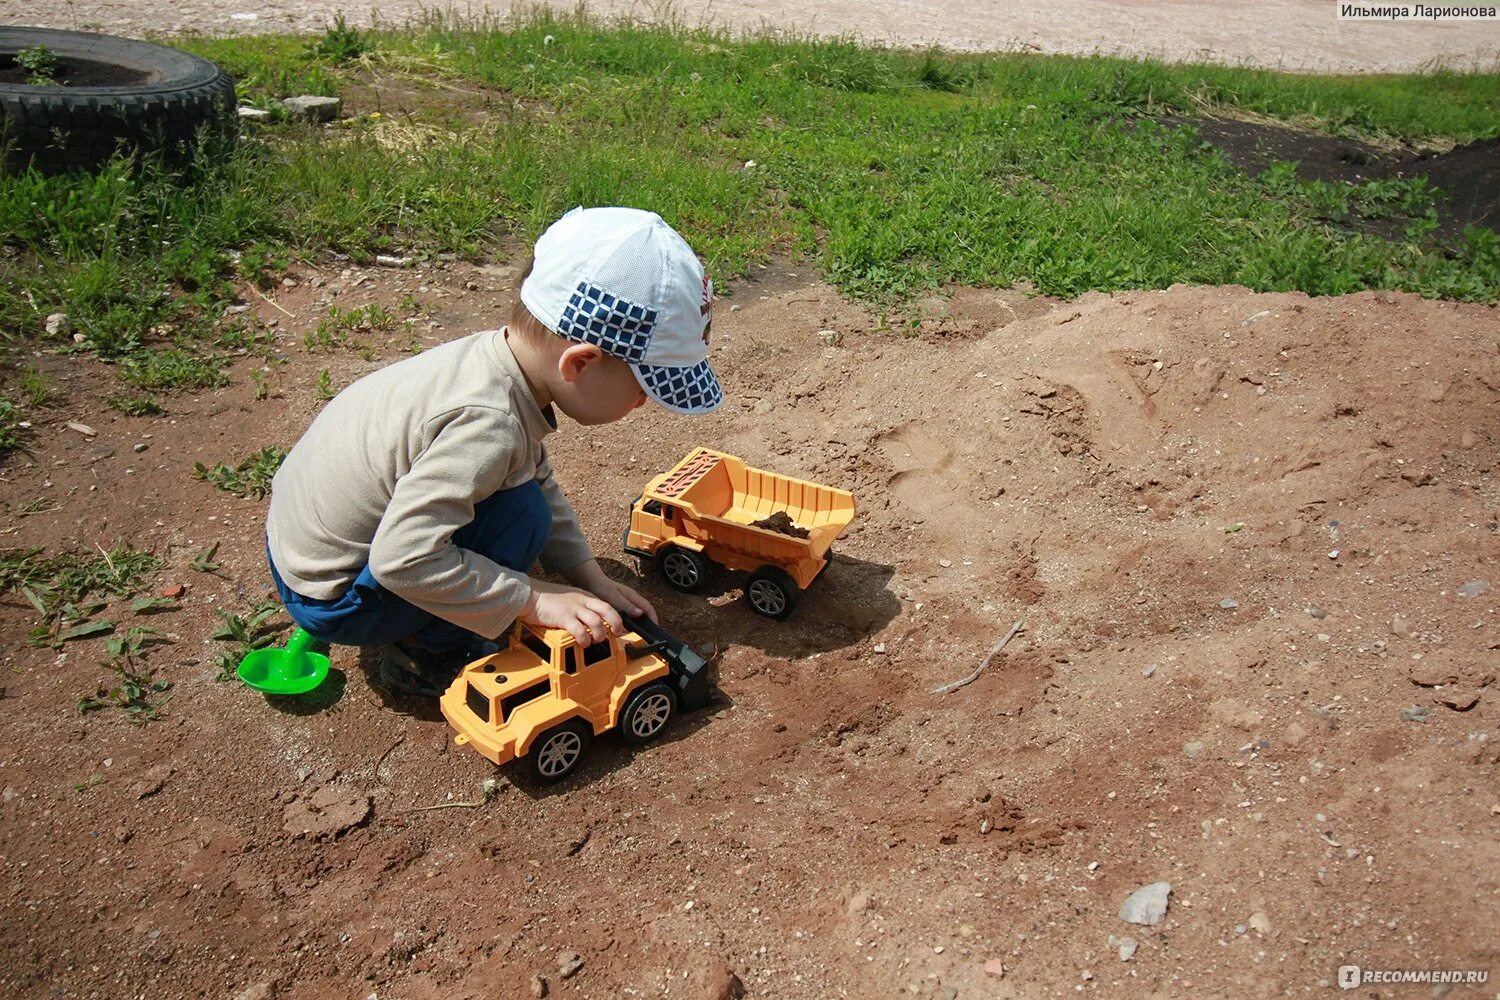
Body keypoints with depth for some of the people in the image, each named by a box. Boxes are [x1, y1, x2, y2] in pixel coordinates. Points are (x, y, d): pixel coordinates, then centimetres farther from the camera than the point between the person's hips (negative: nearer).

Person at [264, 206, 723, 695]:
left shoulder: (500, 353, -7)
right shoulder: (487, 425, -35)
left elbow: (539, 480, 6)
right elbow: (403, 558, -34)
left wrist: (588, 577, 2)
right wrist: (532, 598, -25)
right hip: (326, 597, -9)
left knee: (522, 485, 9)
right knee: (520, 515, -22)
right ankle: (425, 657, -4)